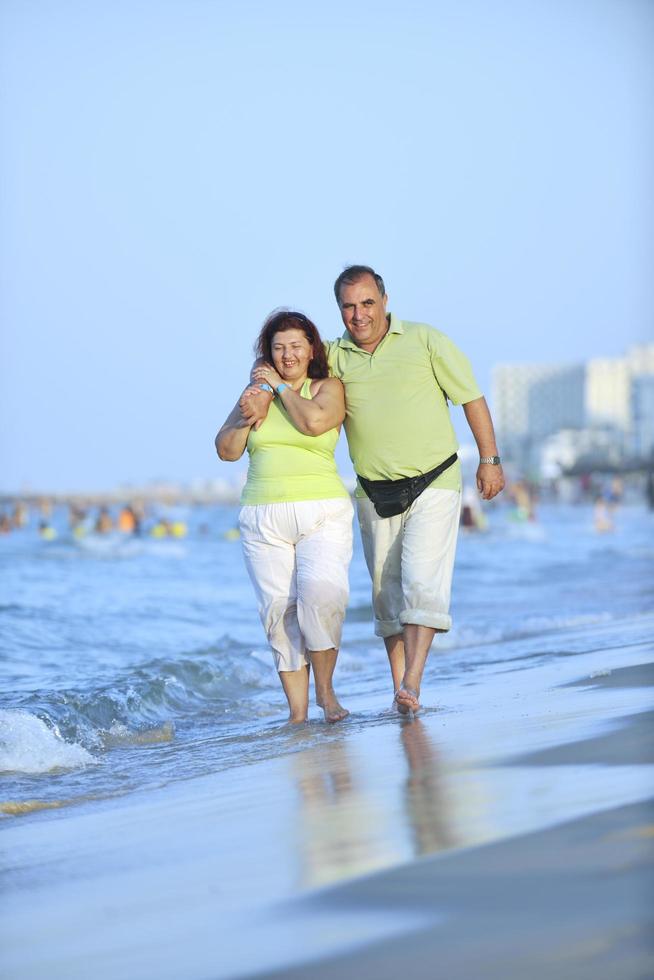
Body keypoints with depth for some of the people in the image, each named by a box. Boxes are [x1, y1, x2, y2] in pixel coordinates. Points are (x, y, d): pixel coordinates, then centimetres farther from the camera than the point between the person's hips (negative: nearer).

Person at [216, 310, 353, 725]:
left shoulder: (329, 388, 5)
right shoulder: (256, 391, 15)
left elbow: (314, 421, -16)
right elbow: (227, 450, 12)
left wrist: (282, 387, -3)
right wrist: (245, 417, -5)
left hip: (322, 514, -3)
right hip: (263, 520, 3)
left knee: (322, 590, -25)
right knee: (279, 608, -5)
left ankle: (325, 687, -8)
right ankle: (297, 712, -3)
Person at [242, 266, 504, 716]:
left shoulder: (425, 341, -5)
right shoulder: (333, 357, 1)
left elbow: (472, 398, -1)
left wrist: (490, 459, -2)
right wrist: (264, 391, -12)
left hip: (434, 485, -4)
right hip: (375, 494, 4)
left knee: (423, 581, -16)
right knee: (387, 591, 5)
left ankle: (413, 684, -23)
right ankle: (399, 690, 11)